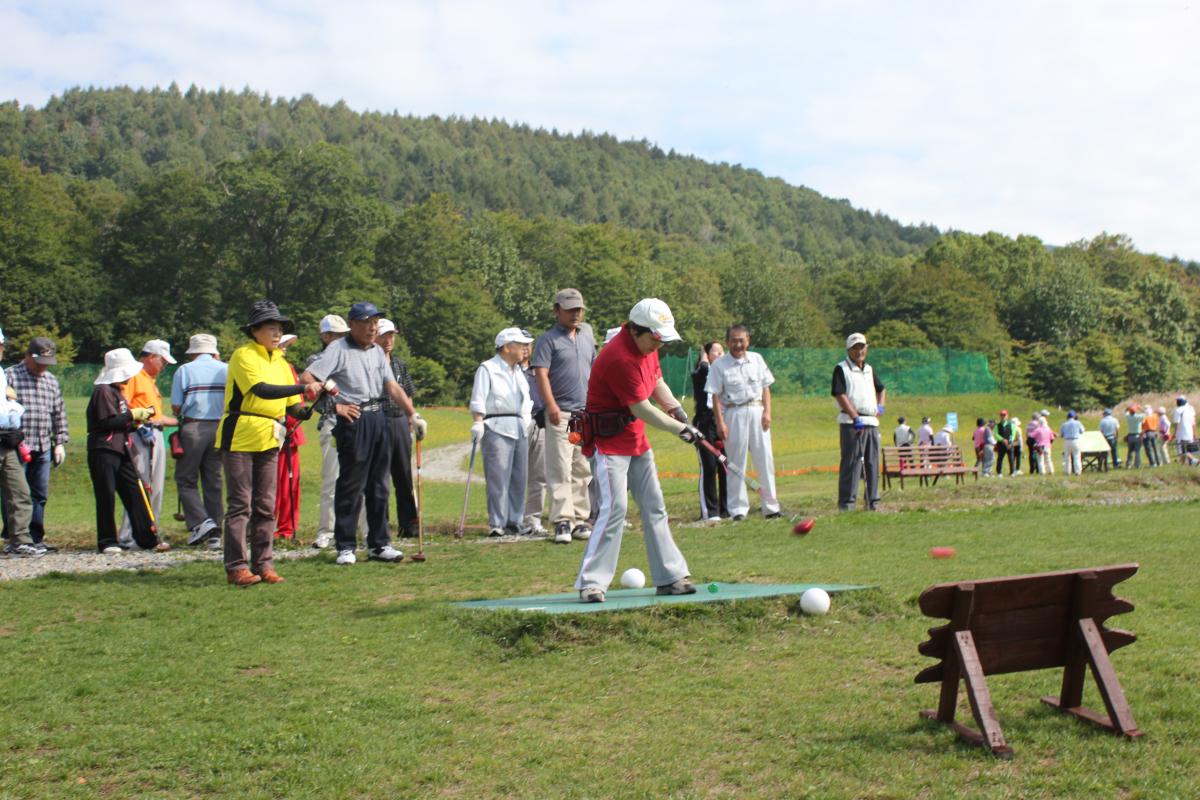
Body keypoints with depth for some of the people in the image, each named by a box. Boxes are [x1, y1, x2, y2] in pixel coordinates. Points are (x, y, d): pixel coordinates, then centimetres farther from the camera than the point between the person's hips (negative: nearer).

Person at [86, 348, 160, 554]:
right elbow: (108, 422, -19)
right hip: (103, 452, -9)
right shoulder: (103, 391, -9)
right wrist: (133, 415, -13)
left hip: (121, 451, 9)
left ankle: (147, 538, 7)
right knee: (106, 498, -3)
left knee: (135, 493, 5)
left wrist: (136, 422, 6)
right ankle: (107, 541, 4)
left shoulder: (118, 391, 21)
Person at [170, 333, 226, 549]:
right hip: (219, 428, 3)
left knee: (186, 479, 6)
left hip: (192, 428, -3)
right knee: (213, 481, 10)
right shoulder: (226, 370, 8)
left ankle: (200, 522, -13)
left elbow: (176, 406, -3)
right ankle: (215, 534, 9)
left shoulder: (184, 371, 0)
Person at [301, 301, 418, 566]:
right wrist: (335, 406, -13)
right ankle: (345, 546, 4)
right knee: (351, 485, -3)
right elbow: (306, 379, -14)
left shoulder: (378, 351, 15)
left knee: (379, 485, 10)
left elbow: (393, 387, 15)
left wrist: (413, 414, 3)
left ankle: (379, 544, 17)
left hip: (378, 418, 7)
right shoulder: (338, 349, -6)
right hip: (353, 420, -7)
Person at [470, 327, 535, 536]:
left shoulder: (518, 371, 22)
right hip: (497, 428, -8)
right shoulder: (487, 369, -3)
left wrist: (527, 419, 20)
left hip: (519, 429, 8)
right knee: (498, 478, -10)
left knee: (519, 478, 6)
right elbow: (478, 401, -11)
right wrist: (477, 423, -20)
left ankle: (515, 521, 13)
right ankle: (497, 523, -7)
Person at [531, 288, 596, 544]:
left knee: (584, 470, 8)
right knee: (560, 469, -9)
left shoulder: (587, 338, 18)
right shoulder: (548, 340, -2)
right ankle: (562, 522, -9)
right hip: (561, 414, -6)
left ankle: (580, 519, 13)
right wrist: (551, 406, -20)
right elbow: (541, 374, -10)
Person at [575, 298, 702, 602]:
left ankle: (670, 577, 15)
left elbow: (657, 382, 18)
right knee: (615, 507, -17)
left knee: (654, 507, 9)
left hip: (637, 440, 9)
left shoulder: (646, 346, 3)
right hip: (609, 441, -9)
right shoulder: (620, 358, -26)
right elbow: (641, 410, -22)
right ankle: (591, 583, -12)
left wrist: (678, 410, 1)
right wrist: (680, 429, -15)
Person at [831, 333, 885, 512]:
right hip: (851, 423, -7)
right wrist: (856, 418, -19)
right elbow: (840, 395, -13)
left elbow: (881, 389, 32)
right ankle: (847, 503, -10)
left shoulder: (869, 369, 19)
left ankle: (873, 502, 15)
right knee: (852, 463, -10)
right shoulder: (841, 369, -3)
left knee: (873, 463, 9)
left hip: (872, 422, 7)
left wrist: (880, 406, 12)